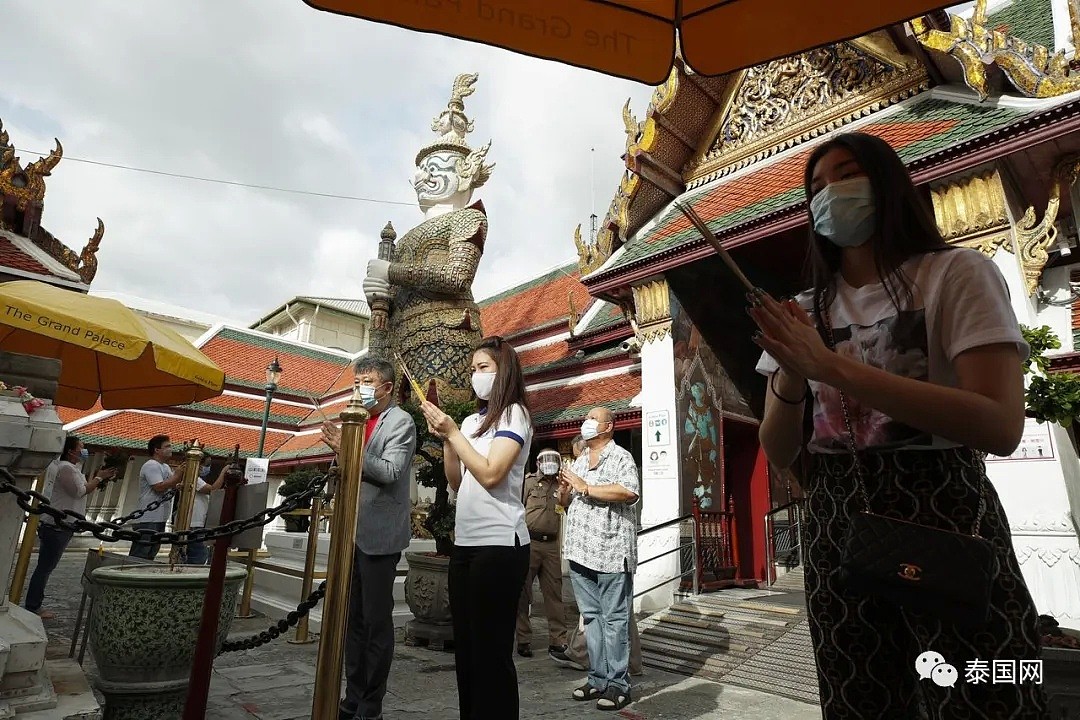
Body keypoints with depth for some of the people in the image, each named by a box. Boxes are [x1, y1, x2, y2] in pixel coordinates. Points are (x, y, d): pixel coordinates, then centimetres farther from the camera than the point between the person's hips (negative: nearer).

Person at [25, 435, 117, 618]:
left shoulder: (72, 467, 18)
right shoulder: (66, 467, -15)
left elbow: (83, 488, 17)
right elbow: (80, 491, -18)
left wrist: (99, 480, 5)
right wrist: (99, 477, -9)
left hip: (60, 526, 11)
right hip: (56, 526, -11)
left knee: (46, 567, 14)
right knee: (45, 567, -5)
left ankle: (34, 606, 20)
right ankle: (33, 608, 1)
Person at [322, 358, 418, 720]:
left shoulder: (401, 422, -7)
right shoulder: (358, 422, 13)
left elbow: (390, 472, -19)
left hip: (379, 536, -7)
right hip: (353, 534, 7)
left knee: (376, 623, 1)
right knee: (353, 621, 15)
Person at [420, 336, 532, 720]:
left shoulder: (515, 414, -5)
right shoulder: (471, 421, 14)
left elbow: (490, 475, -16)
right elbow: (457, 483, 13)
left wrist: (454, 433, -11)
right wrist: (445, 438, 1)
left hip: (499, 544, -7)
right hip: (464, 543, 7)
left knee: (492, 649, 1)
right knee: (465, 646, 15)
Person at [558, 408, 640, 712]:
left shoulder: (621, 457, -2)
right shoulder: (578, 463, 20)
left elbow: (630, 492, -20)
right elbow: (567, 504, 26)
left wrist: (586, 488, -16)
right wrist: (565, 490, 3)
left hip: (611, 550, -7)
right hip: (580, 550, 7)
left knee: (614, 619, 0)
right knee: (591, 617, 13)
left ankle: (618, 684, 9)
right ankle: (598, 679, 22)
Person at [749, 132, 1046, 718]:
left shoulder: (957, 273, -2)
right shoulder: (801, 313, 9)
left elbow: (1001, 426, -17)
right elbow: (779, 455, 4)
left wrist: (833, 367, -23)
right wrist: (790, 376, -16)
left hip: (943, 515, -3)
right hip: (834, 527, 4)